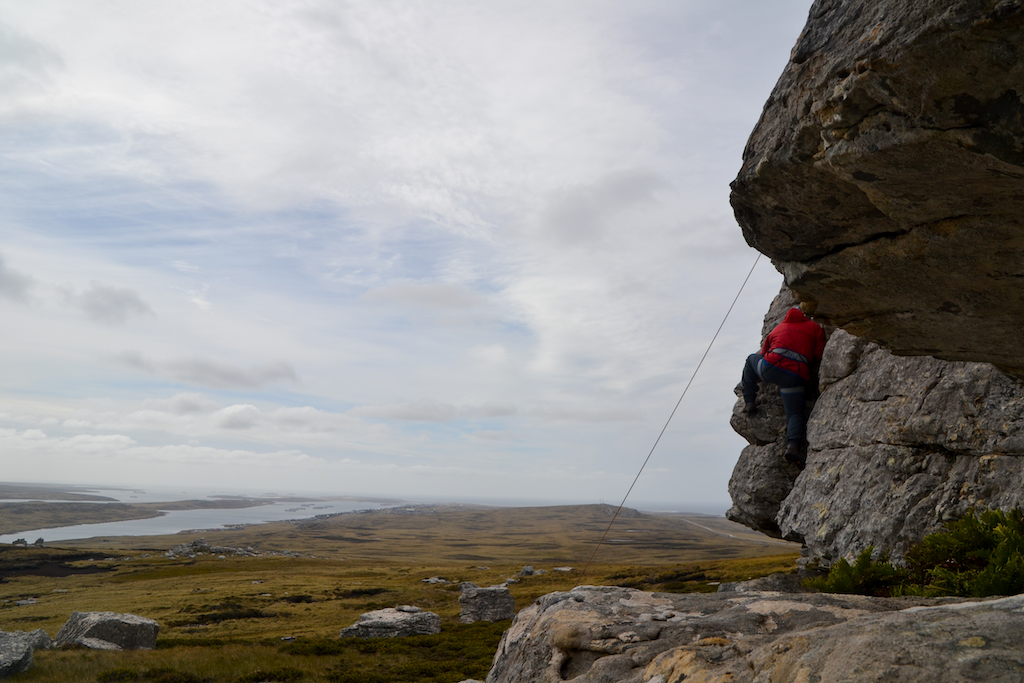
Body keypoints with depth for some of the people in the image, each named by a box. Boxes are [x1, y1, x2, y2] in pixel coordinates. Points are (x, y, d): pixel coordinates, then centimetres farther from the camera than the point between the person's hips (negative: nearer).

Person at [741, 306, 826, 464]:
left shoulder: (777, 328, 30)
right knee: (795, 414, 9)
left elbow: (763, 354, 35)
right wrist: (809, 371, 29)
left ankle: (749, 402, 26)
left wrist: (759, 378, 50)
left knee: (751, 359, 32)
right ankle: (793, 445, -19)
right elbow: (820, 355, 11)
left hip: (772, 367, 1)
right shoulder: (815, 328, 23)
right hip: (796, 377, -1)